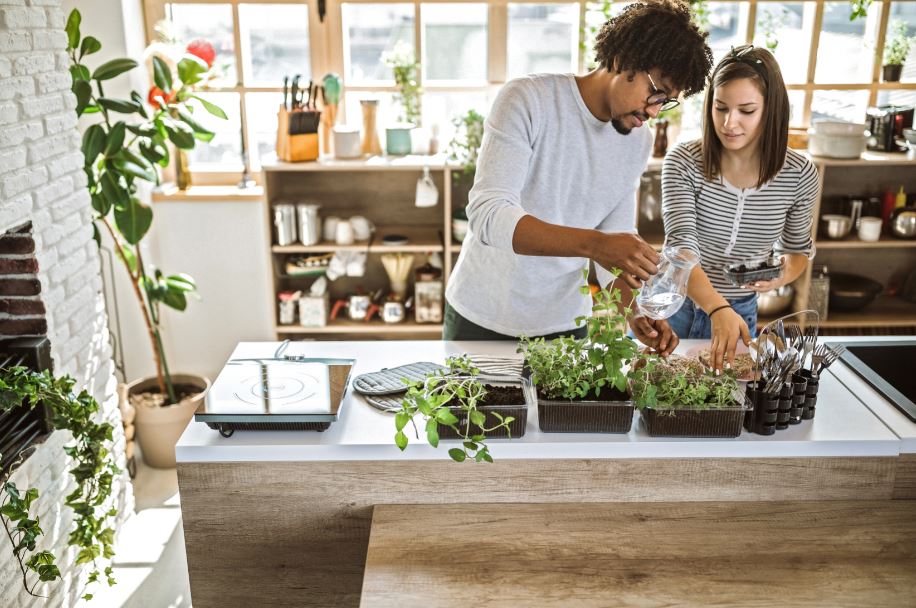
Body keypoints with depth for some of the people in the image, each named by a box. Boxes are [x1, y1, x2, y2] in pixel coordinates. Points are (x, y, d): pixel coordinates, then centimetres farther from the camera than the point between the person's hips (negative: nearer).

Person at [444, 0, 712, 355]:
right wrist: (593, 243, -40)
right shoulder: (528, 100, -17)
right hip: (480, 317, -4)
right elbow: (487, 214, -28)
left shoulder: (638, 144, 1)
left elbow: (615, 242, 4)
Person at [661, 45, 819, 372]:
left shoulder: (799, 175, -10)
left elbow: (797, 248, 7)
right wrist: (718, 309, -44)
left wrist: (783, 275, -16)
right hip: (673, 306, -1)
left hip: (741, 313, 2)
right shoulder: (684, 162, -18)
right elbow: (681, 246, -28)